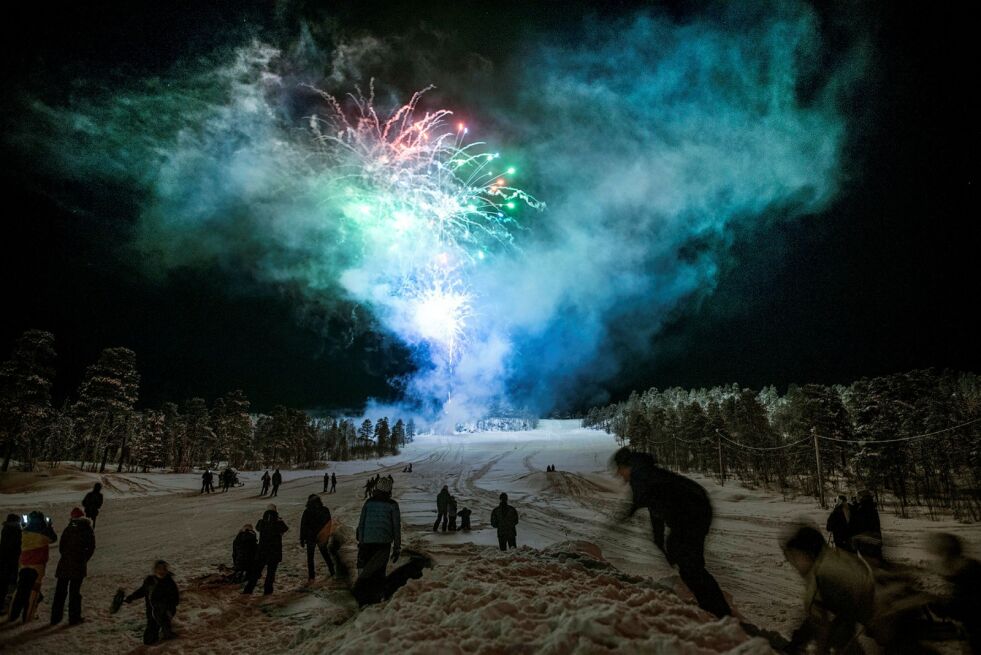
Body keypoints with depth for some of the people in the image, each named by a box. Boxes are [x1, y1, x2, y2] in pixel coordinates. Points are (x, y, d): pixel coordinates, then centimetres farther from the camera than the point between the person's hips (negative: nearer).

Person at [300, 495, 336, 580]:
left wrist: (302, 539, 0)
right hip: (323, 538, 3)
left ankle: (311, 575, 7)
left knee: (310, 557, 9)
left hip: (310, 538, -3)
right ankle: (332, 571, 20)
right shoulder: (325, 510, -2)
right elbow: (329, 524, 6)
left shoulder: (307, 512, -12)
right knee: (326, 554, 18)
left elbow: (303, 527, -8)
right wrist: (327, 537, 15)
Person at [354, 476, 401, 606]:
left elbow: (361, 524, 5)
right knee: (379, 573, 10)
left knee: (365, 571, 12)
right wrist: (397, 548, 4)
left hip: (367, 542, 1)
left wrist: (360, 542, 13)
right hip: (384, 543, -1)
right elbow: (397, 527, -2)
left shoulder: (368, 502, 3)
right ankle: (376, 599, 8)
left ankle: (362, 600, 10)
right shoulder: (392, 505, -3)